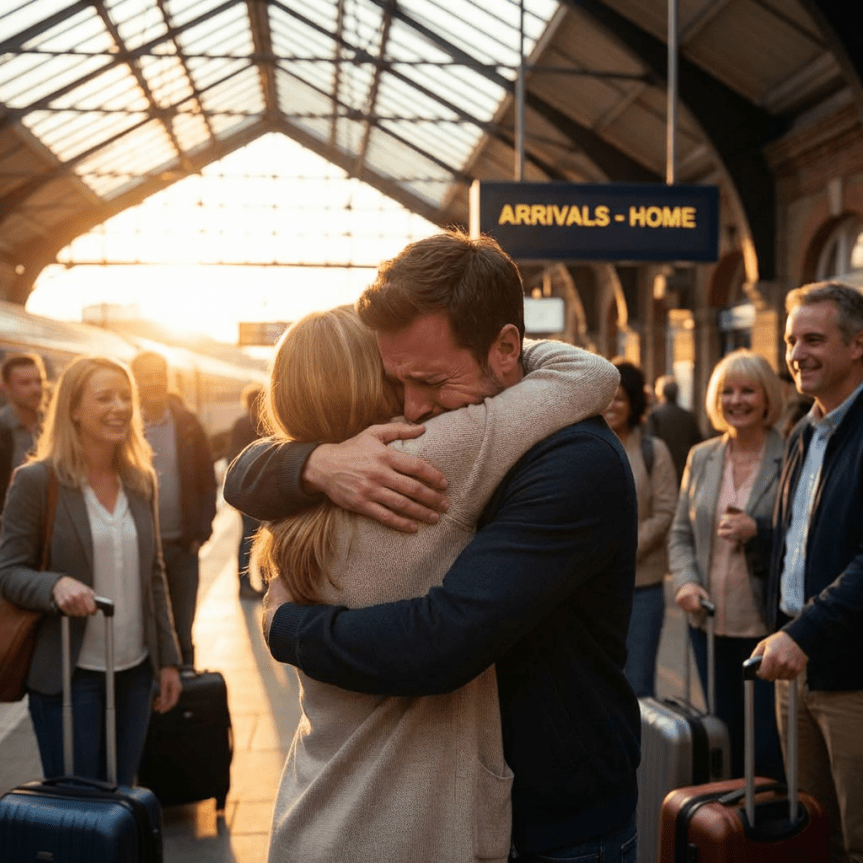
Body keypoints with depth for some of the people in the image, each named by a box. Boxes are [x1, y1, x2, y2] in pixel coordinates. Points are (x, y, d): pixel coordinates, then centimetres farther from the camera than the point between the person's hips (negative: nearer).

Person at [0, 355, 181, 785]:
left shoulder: (141, 480, 8)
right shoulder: (36, 480, -8)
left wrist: (167, 659, 11)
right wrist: (56, 584, -27)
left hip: (134, 670, 5)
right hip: (68, 674, -5)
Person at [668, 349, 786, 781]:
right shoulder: (700, 457, 9)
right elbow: (680, 533, 14)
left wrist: (758, 532, -19)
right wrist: (684, 581, -2)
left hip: (768, 627, -4)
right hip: (711, 623, 5)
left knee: (770, 749, 0)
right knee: (725, 741, 15)